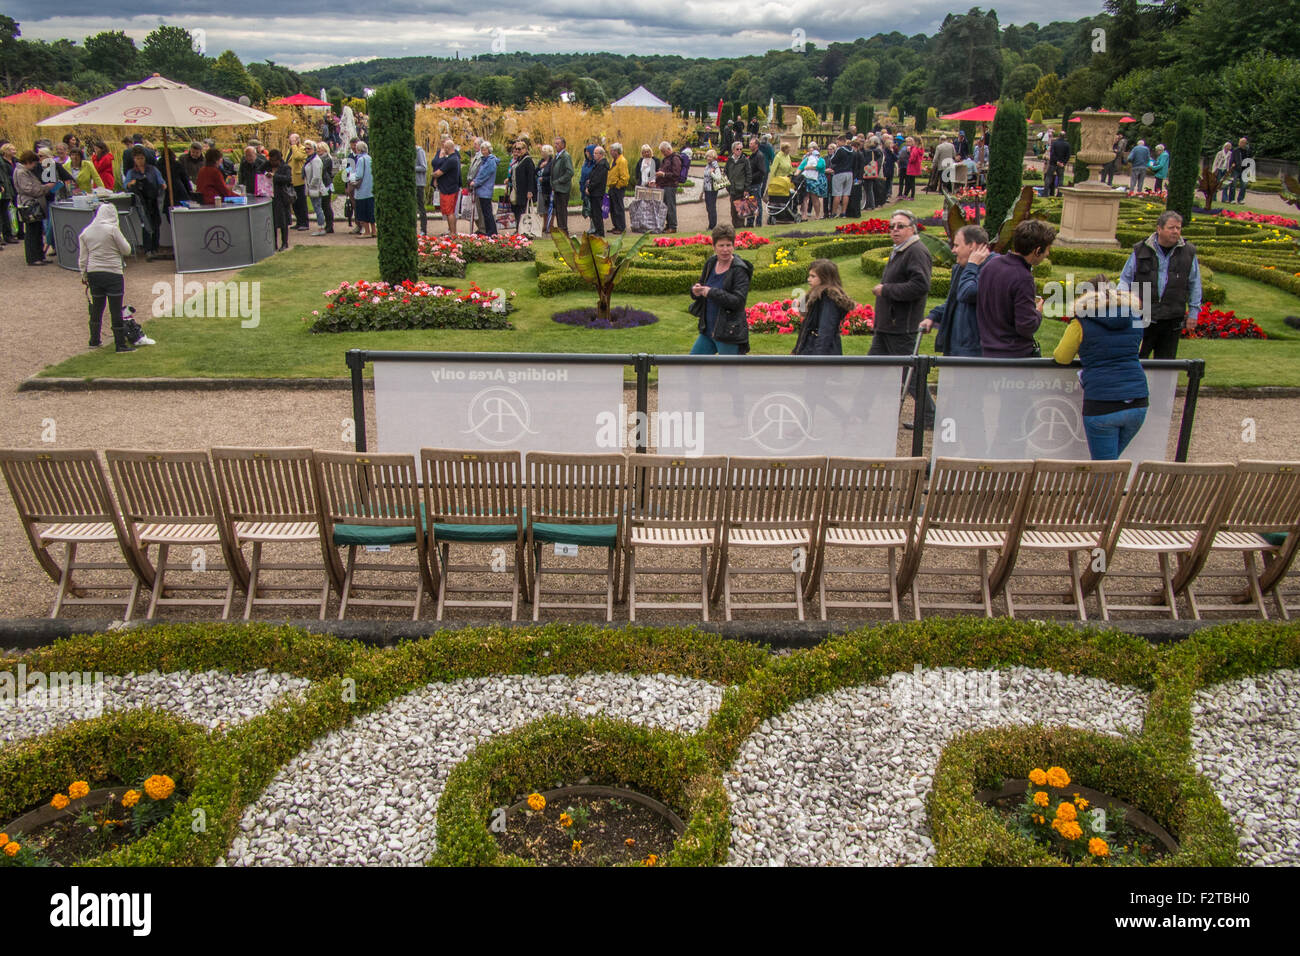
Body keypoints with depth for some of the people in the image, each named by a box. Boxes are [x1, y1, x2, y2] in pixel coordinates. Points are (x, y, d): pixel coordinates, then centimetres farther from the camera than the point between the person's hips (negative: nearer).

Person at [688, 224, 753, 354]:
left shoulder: (739, 270, -16)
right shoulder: (711, 263, 5)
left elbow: (738, 301, -25)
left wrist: (711, 292, -24)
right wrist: (695, 291, -9)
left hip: (729, 333, -8)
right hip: (708, 330, 8)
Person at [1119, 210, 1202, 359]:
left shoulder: (1188, 252, 6)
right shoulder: (1141, 250, 2)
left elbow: (1195, 284, 13)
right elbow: (1125, 279, 9)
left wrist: (1193, 312, 10)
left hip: (1172, 320, 1)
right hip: (1143, 318, -1)